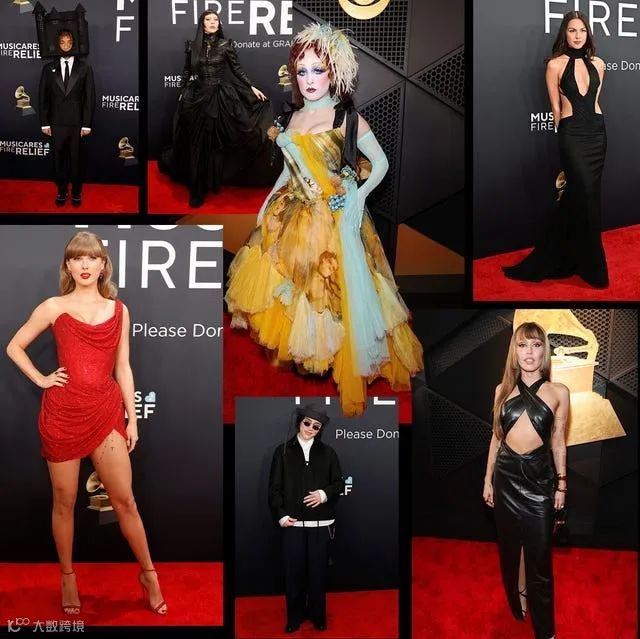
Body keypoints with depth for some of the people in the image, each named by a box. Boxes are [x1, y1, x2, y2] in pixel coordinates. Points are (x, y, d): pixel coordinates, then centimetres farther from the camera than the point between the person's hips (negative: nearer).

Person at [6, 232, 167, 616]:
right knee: (65, 501, 10)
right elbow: (14, 347, 9)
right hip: (63, 413, -1)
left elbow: (123, 367, 9)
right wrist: (41, 379, -2)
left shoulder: (119, 310, 7)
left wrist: (132, 419, 7)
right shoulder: (54, 307, 1)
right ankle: (68, 576, 26)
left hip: (106, 413, 1)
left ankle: (149, 573, 18)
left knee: (125, 500, 3)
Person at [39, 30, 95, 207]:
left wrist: (87, 124, -5)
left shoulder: (85, 68, 2)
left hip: (77, 123, -1)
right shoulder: (49, 68, 6)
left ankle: (76, 192, 19)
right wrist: (44, 123, 0)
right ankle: (62, 191, 19)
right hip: (56, 123, 1)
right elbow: (43, 97, 7)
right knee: (58, 158, 6)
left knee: (76, 159, 5)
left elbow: (90, 98, 1)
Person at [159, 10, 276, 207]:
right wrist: (182, 93, 13)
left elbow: (237, 69, 3)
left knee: (216, 141, 0)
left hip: (220, 97, -1)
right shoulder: (193, 45, 3)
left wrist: (252, 88, -2)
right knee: (198, 143, 2)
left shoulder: (225, 44, -2)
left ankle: (213, 182, 12)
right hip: (197, 96, 2)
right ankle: (197, 190, 8)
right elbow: (187, 71, 11)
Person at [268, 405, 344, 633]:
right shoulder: (283, 451, 3)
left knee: (318, 570, 6)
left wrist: (324, 494, -11)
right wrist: (280, 515, -8)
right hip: (293, 522, -1)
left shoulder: (327, 453, 6)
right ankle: (295, 616, 16)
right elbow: (275, 488, 2)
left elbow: (339, 484, 9)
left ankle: (317, 614, 21)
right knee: (293, 570, 2)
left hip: (321, 523, 1)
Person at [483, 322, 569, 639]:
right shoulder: (503, 389, 3)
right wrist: (488, 479, 9)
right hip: (506, 473, 3)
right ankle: (517, 605, 35)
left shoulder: (558, 392, -3)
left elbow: (558, 441, 3)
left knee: (539, 552, 2)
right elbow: (496, 437, 9)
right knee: (510, 544, 15)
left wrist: (561, 483, 4)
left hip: (539, 475, -2)